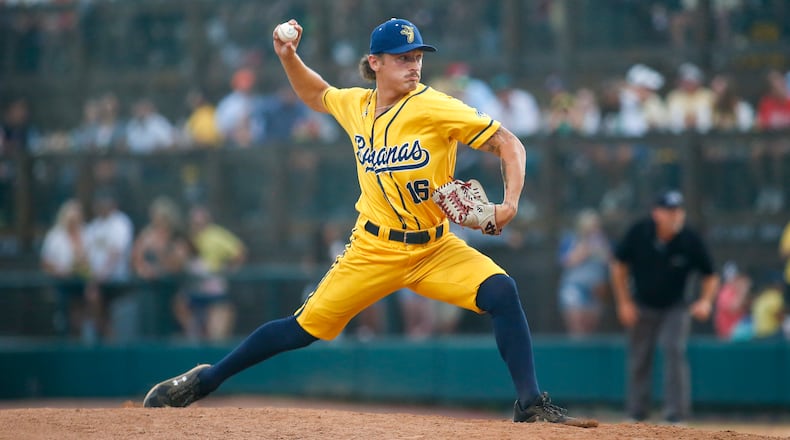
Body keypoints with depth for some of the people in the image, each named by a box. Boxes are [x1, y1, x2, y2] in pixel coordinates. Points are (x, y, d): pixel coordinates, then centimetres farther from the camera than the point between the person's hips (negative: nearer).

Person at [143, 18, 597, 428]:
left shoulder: (435, 107, -15)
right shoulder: (355, 105, -1)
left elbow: (508, 144, -15)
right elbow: (316, 95, 24)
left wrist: (509, 204, -29)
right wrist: (289, 57, 7)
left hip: (435, 248, -2)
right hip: (375, 250, 2)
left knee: (502, 292, -26)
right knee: (304, 328, 0)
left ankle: (531, 404, -18)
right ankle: (206, 379, 17)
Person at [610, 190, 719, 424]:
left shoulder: (690, 240, -22)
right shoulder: (638, 233, -19)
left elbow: (710, 275, -8)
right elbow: (619, 264, -3)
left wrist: (705, 301, -26)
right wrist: (624, 303, -5)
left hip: (675, 308, -2)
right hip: (642, 306, 2)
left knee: (675, 350, -18)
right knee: (639, 359, 6)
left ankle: (675, 416, -16)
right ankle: (636, 416, 20)